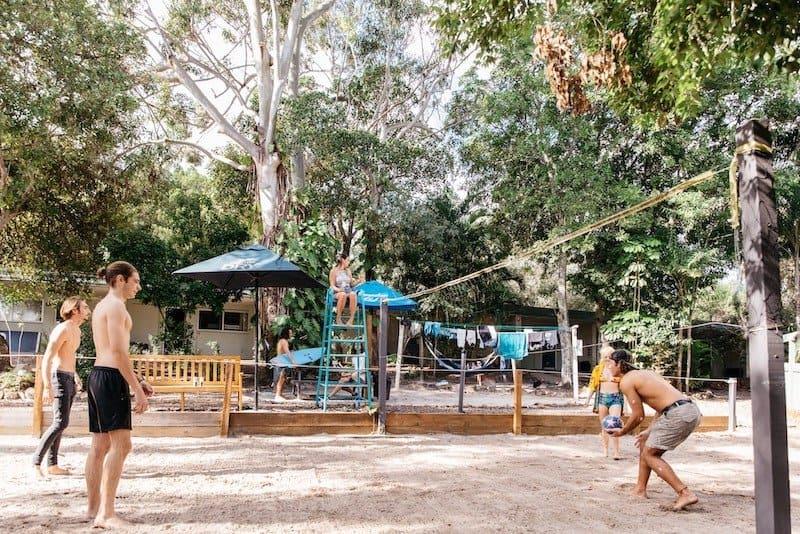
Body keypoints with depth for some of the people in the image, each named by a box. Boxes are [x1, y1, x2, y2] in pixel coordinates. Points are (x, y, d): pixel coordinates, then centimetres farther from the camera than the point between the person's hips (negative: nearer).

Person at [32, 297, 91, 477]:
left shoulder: (76, 330, 13)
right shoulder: (62, 329, -16)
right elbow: (47, 359, -21)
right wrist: (47, 387, -26)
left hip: (70, 379, 9)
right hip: (60, 377, -9)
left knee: (60, 423, 9)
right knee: (61, 423, -14)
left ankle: (52, 465, 14)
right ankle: (36, 462, -7)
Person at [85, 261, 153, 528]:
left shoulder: (101, 306, 21)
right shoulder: (116, 305, -10)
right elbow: (118, 351, -18)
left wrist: (136, 381, 21)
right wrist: (138, 390, -18)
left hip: (97, 375, 10)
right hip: (111, 378, -10)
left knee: (100, 445, 13)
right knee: (121, 444, -12)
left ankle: (94, 508, 19)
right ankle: (106, 514, -15)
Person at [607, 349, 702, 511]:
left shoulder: (626, 381, -3)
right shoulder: (644, 373, 24)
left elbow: (638, 415, -2)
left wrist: (622, 432, 14)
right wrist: (649, 431, 29)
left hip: (679, 414, -9)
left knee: (649, 454, 2)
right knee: (645, 444, 21)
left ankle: (686, 494, -7)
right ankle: (640, 490, 31)